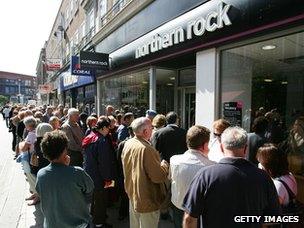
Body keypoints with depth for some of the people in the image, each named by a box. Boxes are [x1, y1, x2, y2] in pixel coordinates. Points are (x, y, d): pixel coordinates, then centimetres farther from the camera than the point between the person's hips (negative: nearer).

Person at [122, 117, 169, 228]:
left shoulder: (127, 144, -4)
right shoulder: (147, 149, -31)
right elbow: (159, 177, -27)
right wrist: (164, 165, -9)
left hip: (132, 194, 8)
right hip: (147, 200, -8)